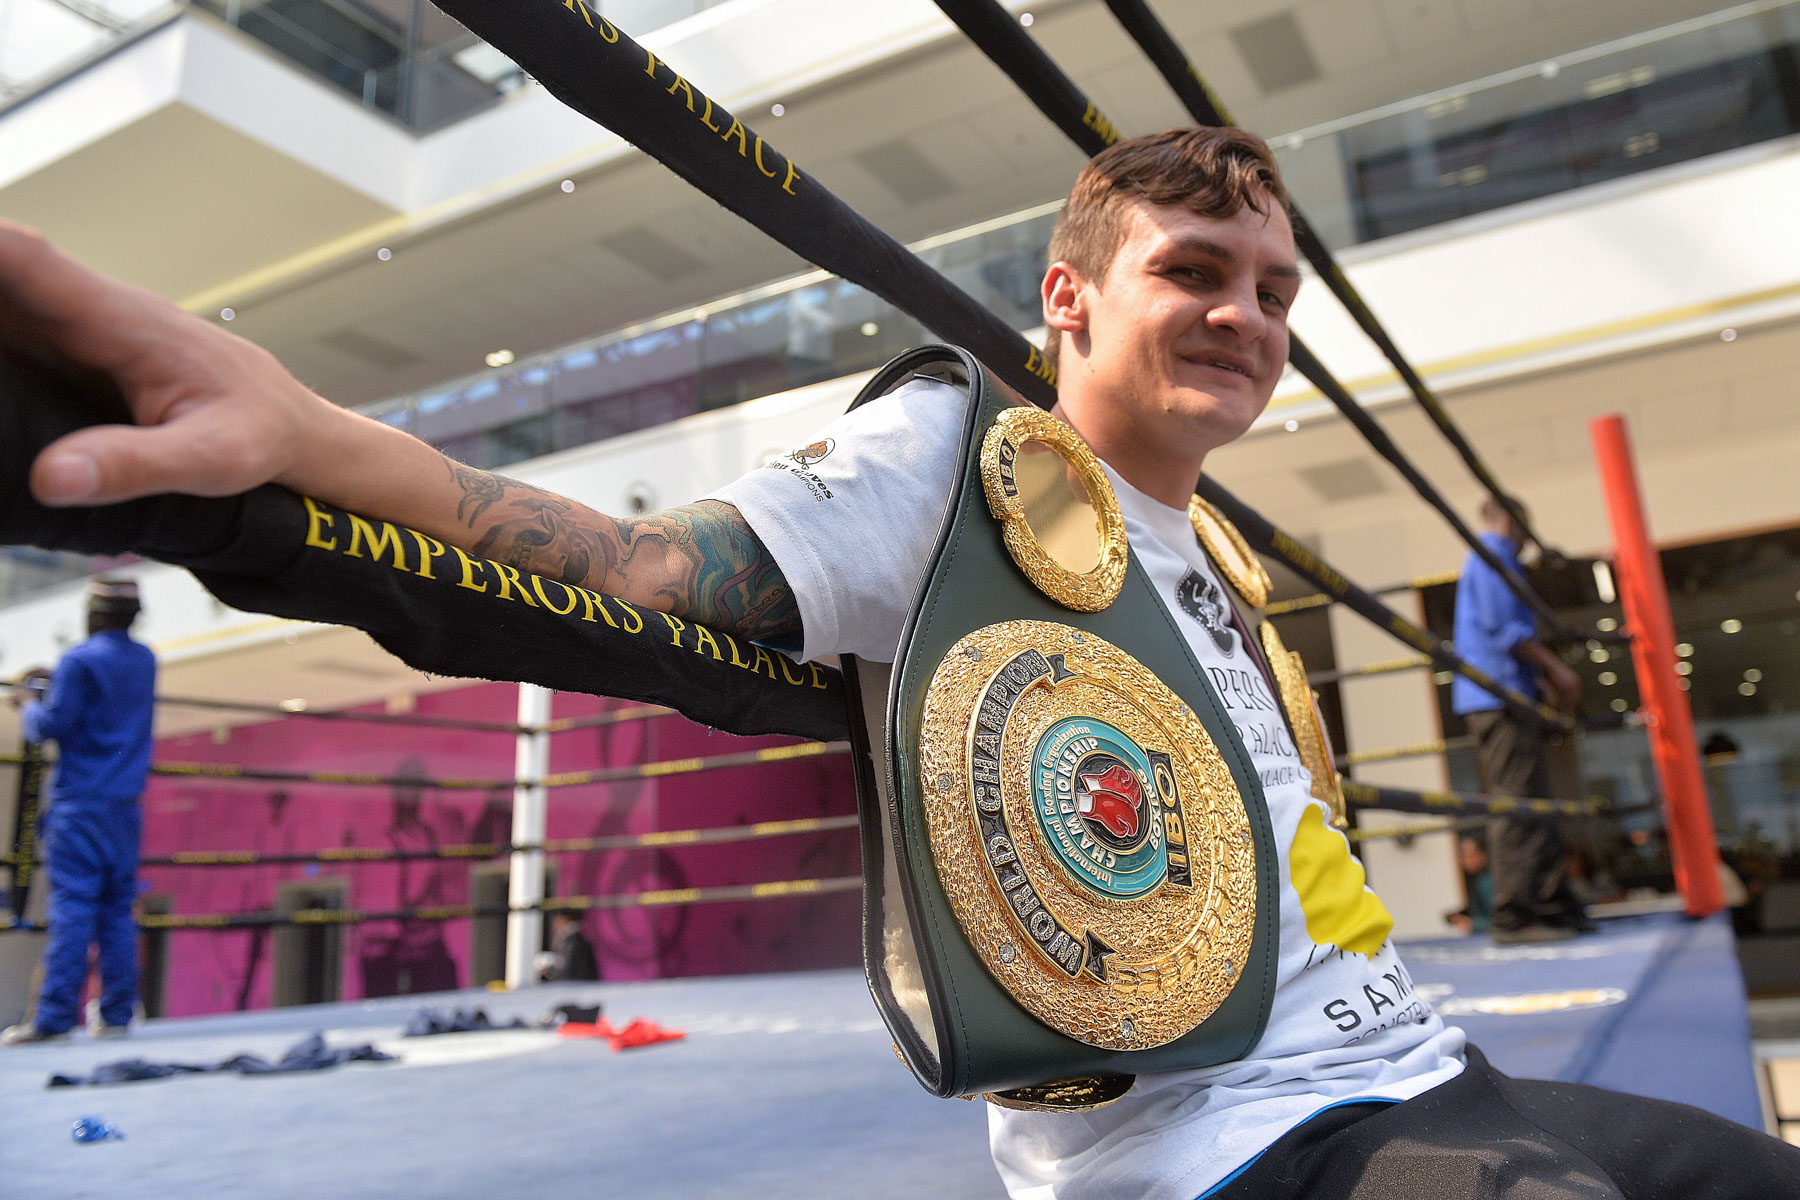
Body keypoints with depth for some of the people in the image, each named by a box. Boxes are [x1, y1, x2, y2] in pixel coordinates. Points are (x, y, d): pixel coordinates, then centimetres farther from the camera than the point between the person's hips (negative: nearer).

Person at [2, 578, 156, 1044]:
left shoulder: (79, 661, -8)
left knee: (71, 906, -6)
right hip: (126, 805, 6)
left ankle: (54, 1015, -6)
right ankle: (116, 1014, 9)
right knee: (118, 910, 7)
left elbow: (51, 726, -9)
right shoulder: (146, 661, 13)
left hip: (80, 803, -6)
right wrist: (56, 684, 20)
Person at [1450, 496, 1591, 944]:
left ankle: (1556, 907, 17)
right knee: (1516, 806, -12)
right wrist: (1556, 670, -13)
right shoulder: (1493, 557, -6)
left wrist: (1544, 684, 21)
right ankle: (1514, 916, -11)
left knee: (1537, 808, 12)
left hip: (1507, 699, 11)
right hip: (1499, 695, -11)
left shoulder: (1489, 560, 26)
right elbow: (1504, 628, -18)